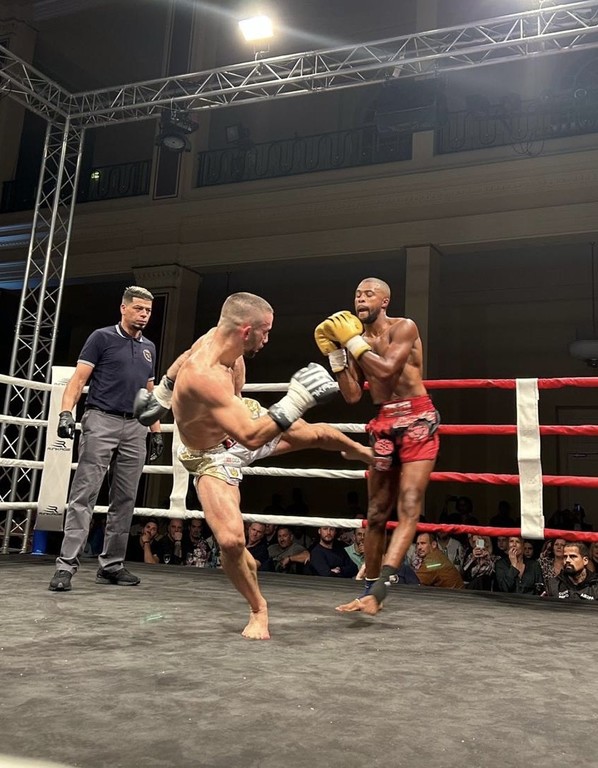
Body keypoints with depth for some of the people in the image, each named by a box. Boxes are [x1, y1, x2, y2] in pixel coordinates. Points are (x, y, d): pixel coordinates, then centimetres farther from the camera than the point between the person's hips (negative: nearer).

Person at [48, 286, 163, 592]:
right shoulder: (102, 337, 1)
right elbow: (78, 379, -4)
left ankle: (111, 565, 14)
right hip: (101, 421, -6)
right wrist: (66, 412, -18)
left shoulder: (149, 348, 17)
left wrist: (156, 431, 17)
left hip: (134, 427, 6)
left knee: (125, 500, 6)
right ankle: (66, 565, -8)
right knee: (84, 496, -9)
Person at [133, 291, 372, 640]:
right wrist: (298, 400, -42)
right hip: (214, 456, -7)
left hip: (245, 417, 7)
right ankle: (259, 611, 7)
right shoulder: (204, 376, -43)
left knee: (317, 434, 20)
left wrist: (161, 395, 22)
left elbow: (182, 360, 5)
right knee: (231, 540, -23)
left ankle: (361, 451, 57)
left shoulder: (219, 337, -18)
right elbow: (251, 438, -47)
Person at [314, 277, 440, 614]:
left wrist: (353, 341, -12)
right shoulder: (359, 341, 12)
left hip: (417, 418, -6)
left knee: (409, 507, -17)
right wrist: (335, 353, -1)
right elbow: (353, 395, 5)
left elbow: (387, 369, -19)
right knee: (377, 513, 8)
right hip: (384, 424, 6)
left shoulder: (404, 327, -3)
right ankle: (370, 590, 18)